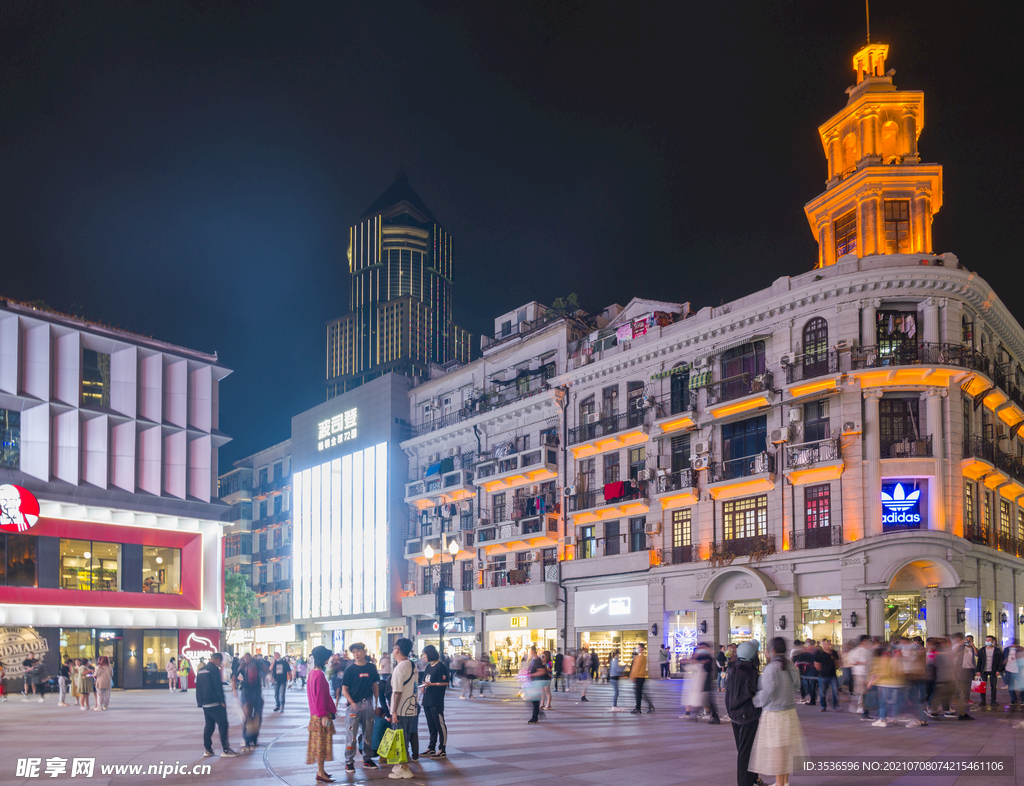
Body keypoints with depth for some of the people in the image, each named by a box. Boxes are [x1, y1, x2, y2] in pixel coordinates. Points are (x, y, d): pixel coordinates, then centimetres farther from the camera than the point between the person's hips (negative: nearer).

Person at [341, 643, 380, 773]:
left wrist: (376, 703, 9)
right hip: (354, 705, -3)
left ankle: (367, 759, 22)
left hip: (368, 704, 4)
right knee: (351, 734, -2)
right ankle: (349, 761, 6)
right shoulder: (350, 669, -5)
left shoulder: (371, 668, 5)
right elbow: (344, 689, -4)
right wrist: (352, 703, -15)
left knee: (368, 733, 11)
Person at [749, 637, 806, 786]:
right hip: (790, 711, 7)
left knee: (775, 749, 1)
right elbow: (796, 685, 5)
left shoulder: (771, 667, -17)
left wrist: (756, 702, -4)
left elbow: (768, 691, -18)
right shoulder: (791, 665, 1)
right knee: (787, 747, 15)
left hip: (774, 712, -7)